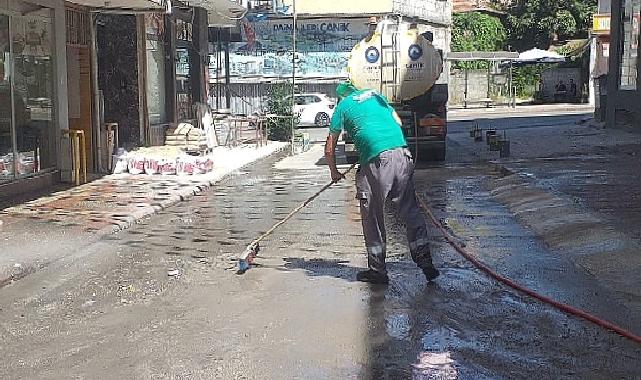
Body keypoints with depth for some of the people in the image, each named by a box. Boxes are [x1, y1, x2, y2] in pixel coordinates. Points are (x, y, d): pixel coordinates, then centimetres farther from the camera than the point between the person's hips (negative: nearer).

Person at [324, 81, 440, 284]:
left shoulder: (342, 106, 15)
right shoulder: (374, 94, 26)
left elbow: (329, 148, 16)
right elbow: (398, 122, 25)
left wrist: (334, 172, 30)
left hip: (376, 160, -4)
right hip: (402, 153, 4)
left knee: (372, 216, 8)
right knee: (410, 210, 11)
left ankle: (377, 270, 13)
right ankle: (425, 262, 11)